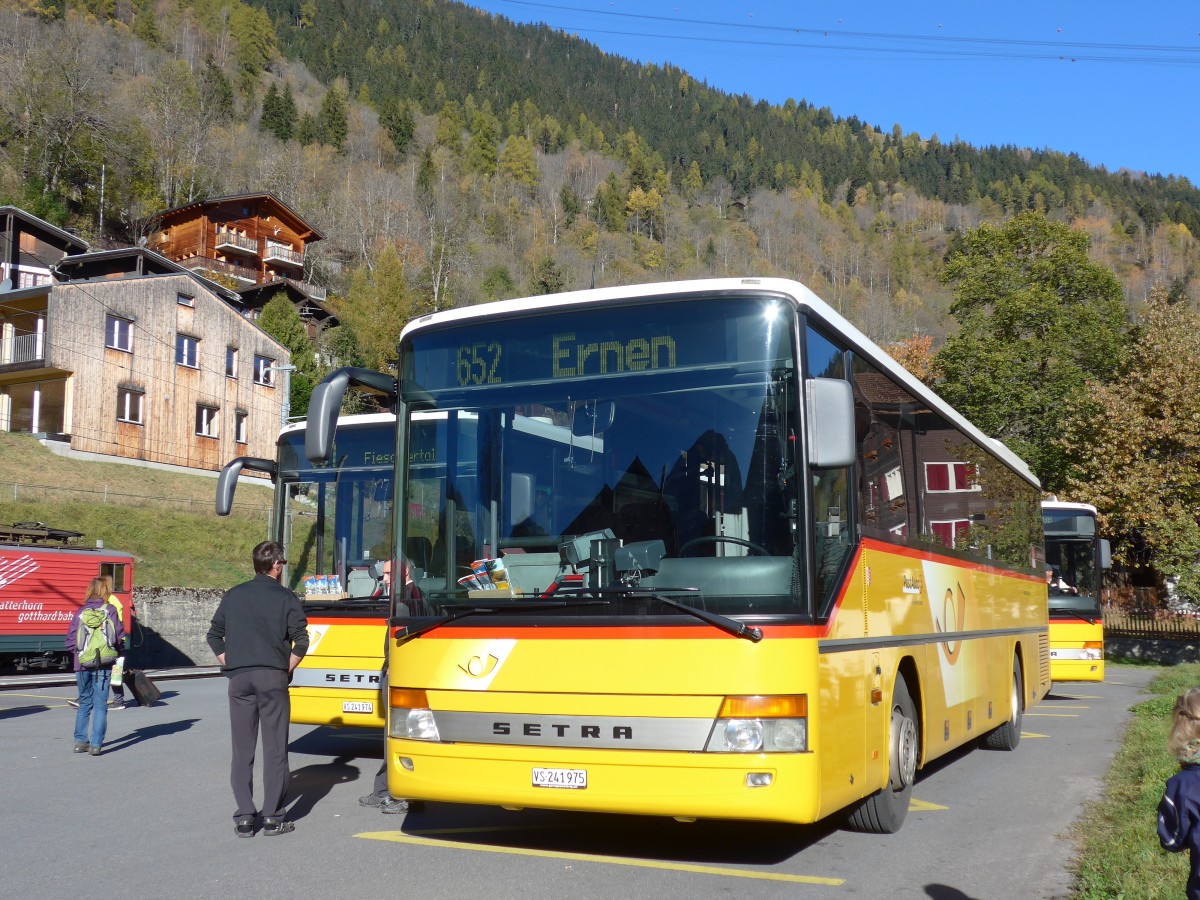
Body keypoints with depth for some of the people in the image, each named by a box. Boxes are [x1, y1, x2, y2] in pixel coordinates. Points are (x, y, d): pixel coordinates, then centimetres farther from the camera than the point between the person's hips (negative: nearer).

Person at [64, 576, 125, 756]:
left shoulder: (80, 612, 2)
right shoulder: (109, 611, -4)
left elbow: (70, 640, 1)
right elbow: (120, 636, -3)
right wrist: (113, 648, 16)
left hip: (82, 664, 2)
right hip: (103, 664, -2)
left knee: (84, 703, 16)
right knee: (100, 704, 2)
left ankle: (80, 741, 16)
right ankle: (95, 744, -2)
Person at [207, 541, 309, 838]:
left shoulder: (233, 596, 11)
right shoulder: (285, 598, -2)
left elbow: (214, 636, 13)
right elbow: (301, 641, -9)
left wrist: (230, 665, 15)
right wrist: (288, 668, 4)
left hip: (239, 679, 3)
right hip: (272, 678, -3)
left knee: (242, 750, 8)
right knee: (275, 749, 3)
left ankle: (244, 818, 8)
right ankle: (273, 818, 4)